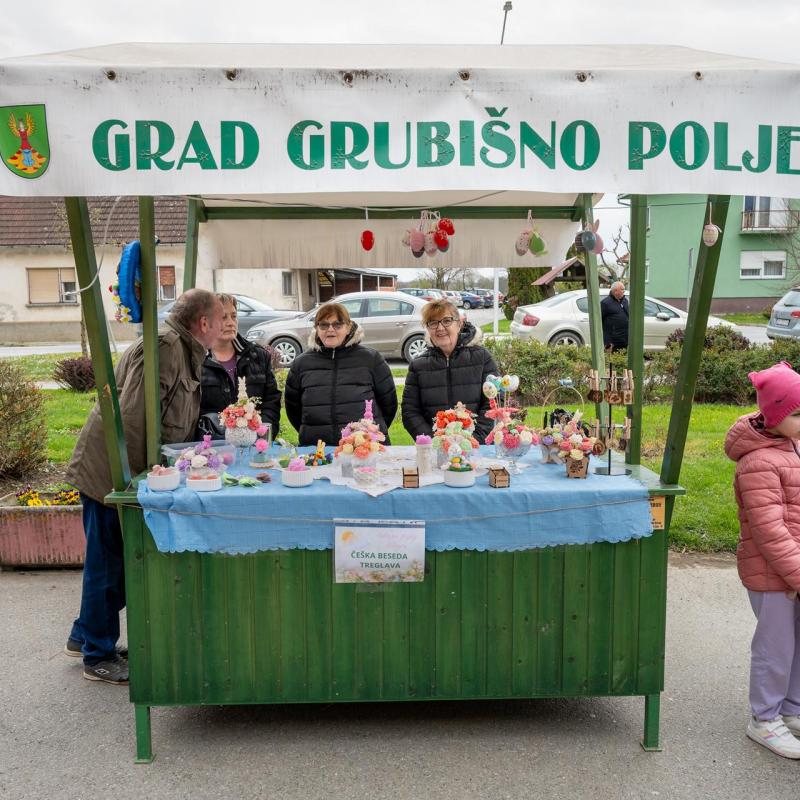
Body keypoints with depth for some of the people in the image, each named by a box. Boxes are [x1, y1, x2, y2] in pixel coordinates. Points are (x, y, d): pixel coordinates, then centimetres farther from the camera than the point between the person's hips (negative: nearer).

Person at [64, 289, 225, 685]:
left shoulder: (183, 352, 13)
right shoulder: (164, 346, -20)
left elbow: (176, 420, 20)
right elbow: (134, 415, -26)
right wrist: (144, 472, -21)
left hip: (125, 472, 10)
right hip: (110, 470, -10)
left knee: (113, 560, 20)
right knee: (108, 560, 2)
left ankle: (85, 636, 37)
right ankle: (98, 656, 17)